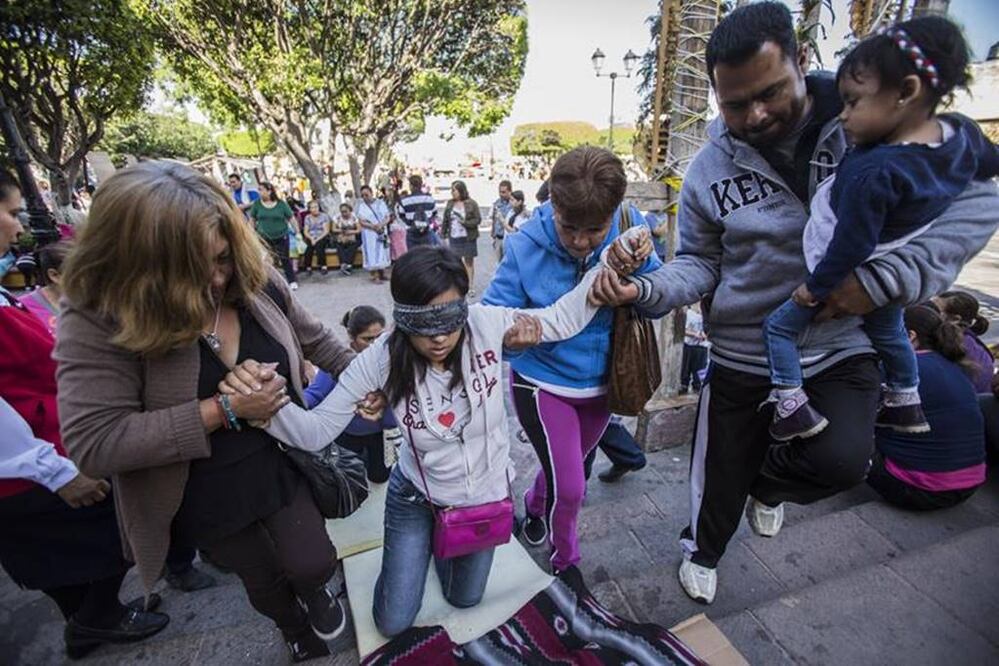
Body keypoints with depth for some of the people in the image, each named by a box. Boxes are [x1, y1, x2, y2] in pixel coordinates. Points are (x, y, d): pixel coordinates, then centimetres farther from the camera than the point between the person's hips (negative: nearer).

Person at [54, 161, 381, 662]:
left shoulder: (255, 280, -13)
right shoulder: (97, 320, -23)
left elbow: (312, 338, 3)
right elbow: (92, 444, -27)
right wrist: (223, 409, -30)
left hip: (283, 464, 2)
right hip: (204, 496, -1)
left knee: (313, 564, 8)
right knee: (263, 580, 22)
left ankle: (313, 590, 48)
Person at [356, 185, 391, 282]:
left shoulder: (380, 203, 5)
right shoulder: (361, 206, 0)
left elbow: (388, 217, 0)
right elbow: (361, 221, -9)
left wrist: (381, 225, -19)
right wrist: (373, 226, -24)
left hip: (382, 232, 3)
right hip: (369, 233, -3)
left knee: (382, 253, 6)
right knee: (372, 254, -6)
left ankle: (382, 274, 15)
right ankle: (375, 276, -6)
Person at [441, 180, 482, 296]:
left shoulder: (471, 203, -7)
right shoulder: (450, 204, 4)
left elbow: (478, 219, -8)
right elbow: (445, 220, 8)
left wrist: (465, 222, -20)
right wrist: (445, 235, 5)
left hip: (468, 238, -2)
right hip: (454, 238, 3)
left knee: (469, 262, 8)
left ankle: (470, 287, 18)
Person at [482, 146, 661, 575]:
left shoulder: (629, 230, -16)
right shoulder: (526, 245, -23)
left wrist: (639, 266, -32)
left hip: (600, 384, 4)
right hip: (544, 384, -4)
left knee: (568, 467, 26)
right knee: (569, 487, -3)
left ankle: (535, 506, 60)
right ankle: (566, 563, 32)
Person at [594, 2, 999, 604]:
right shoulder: (709, 171, -7)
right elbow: (700, 263, -3)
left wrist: (888, 278, -20)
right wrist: (648, 290, -24)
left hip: (843, 349, 0)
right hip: (744, 357, 1)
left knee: (842, 460, -22)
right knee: (721, 479, 12)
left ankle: (770, 485, 20)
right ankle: (703, 552, 49)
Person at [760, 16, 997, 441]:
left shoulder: (873, 173, -36)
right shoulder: (962, 133, -11)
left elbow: (852, 245, -30)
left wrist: (815, 288, -18)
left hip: (849, 279, -8)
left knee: (778, 326, 4)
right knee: (889, 332, 30)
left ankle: (792, 407, 2)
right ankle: (906, 405, 50)